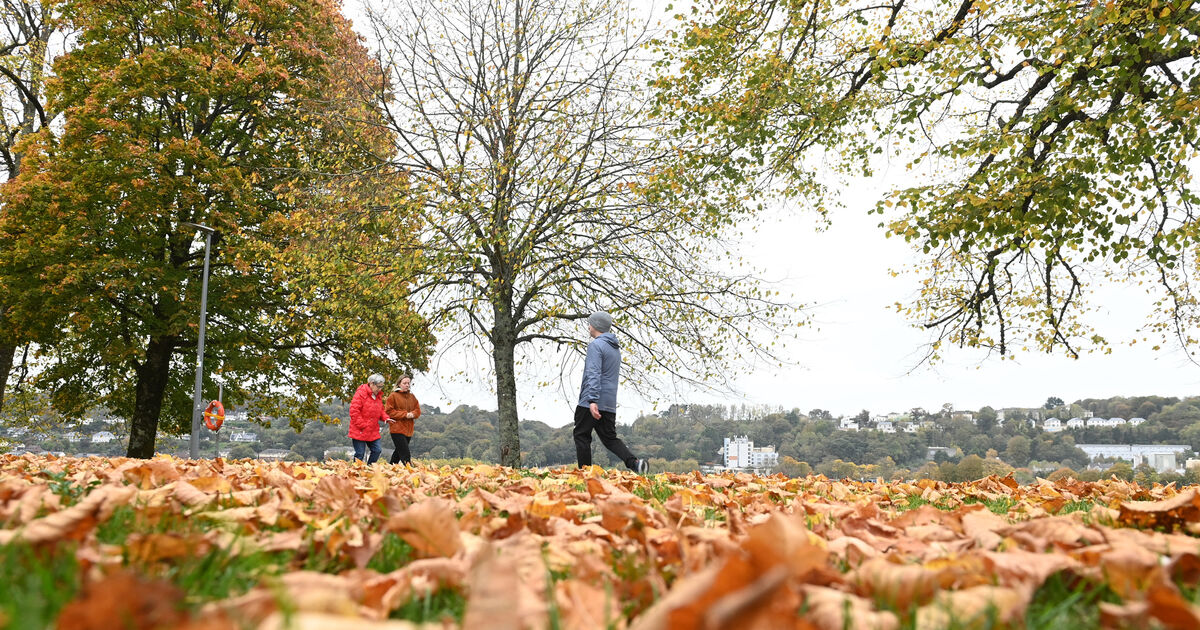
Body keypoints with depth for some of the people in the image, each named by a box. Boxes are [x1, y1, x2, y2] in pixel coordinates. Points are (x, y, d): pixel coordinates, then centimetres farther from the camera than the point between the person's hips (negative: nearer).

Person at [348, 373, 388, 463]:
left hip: (373, 432, 7)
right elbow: (354, 411, -17)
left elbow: (380, 411, 24)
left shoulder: (378, 395, 13)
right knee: (360, 454, -2)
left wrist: (385, 418, 2)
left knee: (377, 450, 3)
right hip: (360, 432, -7)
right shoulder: (361, 393, -13)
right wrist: (362, 426, -17)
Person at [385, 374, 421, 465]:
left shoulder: (412, 397, 14)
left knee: (398, 452, 14)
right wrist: (404, 414, -15)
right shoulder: (393, 396, -3)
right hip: (397, 429, -6)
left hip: (408, 430, 6)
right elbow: (389, 411, -8)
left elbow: (418, 410, 15)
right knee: (405, 455, -13)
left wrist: (412, 414, -9)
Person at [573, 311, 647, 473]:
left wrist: (592, 400, -28)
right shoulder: (615, 348, 20)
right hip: (610, 404, 8)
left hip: (592, 403, -8)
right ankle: (634, 462, -9)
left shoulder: (596, 345, -9)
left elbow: (594, 374, -21)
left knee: (581, 436, 2)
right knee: (610, 438, 10)